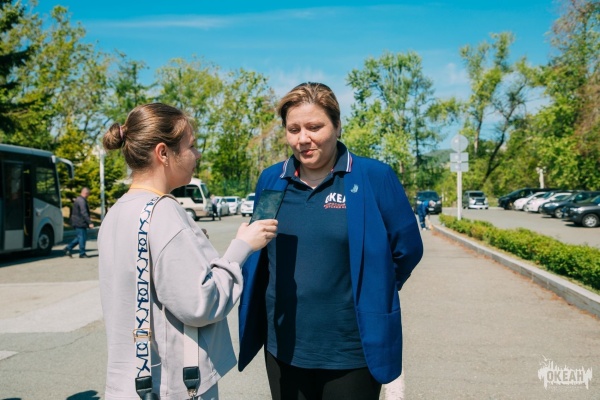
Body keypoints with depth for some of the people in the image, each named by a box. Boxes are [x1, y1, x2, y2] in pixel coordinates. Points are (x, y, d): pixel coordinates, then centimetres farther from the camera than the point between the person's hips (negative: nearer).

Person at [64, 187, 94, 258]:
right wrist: (90, 223, -24)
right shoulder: (82, 201, -17)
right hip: (80, 223, -10)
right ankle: (82, 253, 2)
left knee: (80, 237, 16)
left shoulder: (78, 199, 17)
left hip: (77, 222, 10)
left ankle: (68, 248, 15)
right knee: (82, 237, -4)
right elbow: (84, 213, -24)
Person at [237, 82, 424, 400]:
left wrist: (370, 293, 5)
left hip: (352, 352, -3)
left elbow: (407, 249, -2)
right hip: (283, 349, 3)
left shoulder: (375, 177, -9)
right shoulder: (270, 180, 2)